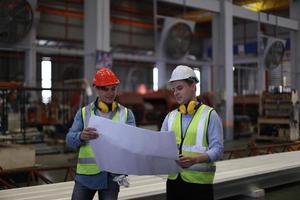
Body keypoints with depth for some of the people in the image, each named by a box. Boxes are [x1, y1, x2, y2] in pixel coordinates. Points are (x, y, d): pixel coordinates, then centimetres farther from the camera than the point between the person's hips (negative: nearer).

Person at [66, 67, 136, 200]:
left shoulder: (126, 113, 6)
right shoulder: (84, 112, 4)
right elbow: (69, 139, -4)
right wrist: (81, 136, -27)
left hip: (112, 176, 0)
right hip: (86, 174, 0)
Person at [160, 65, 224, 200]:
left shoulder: (209, 115, -2)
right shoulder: (170, 117, 12)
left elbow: (217, 149, -10)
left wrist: (195, 159, -25)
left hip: (199, 181, -4)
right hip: (173, 180, 4)